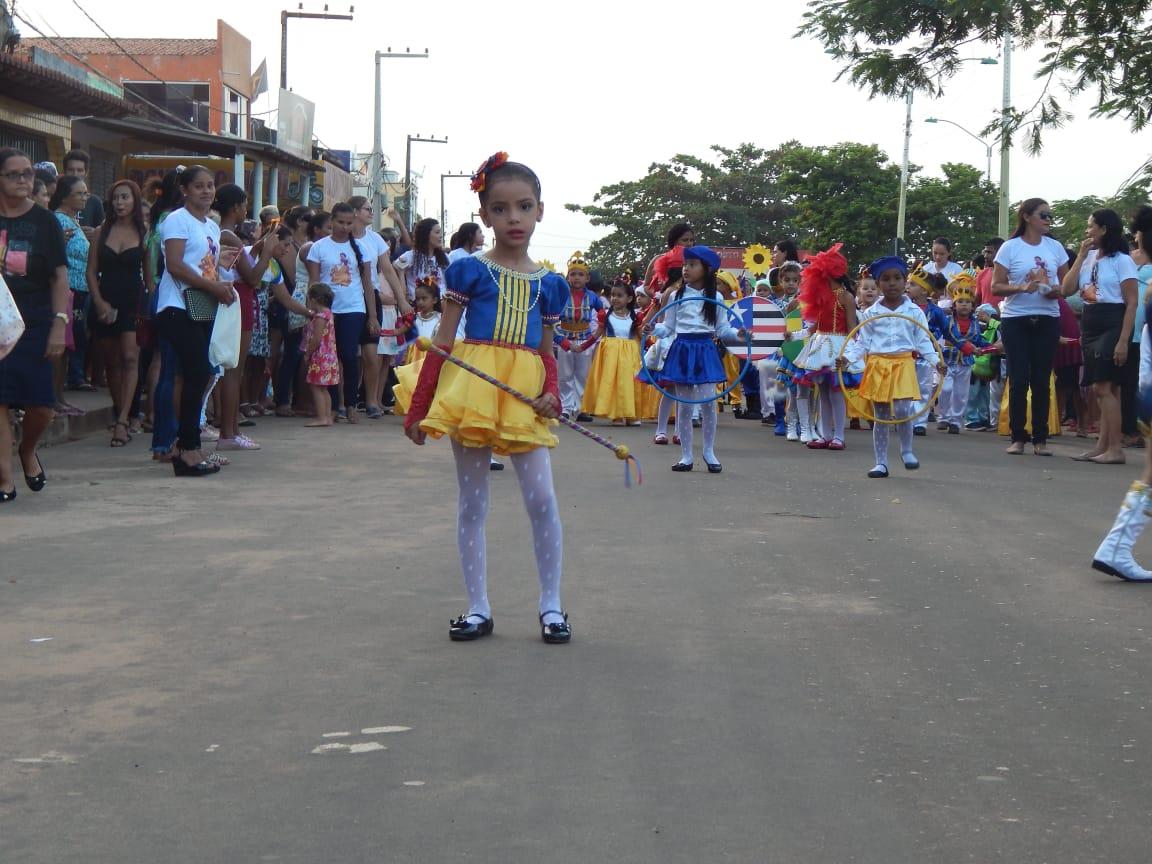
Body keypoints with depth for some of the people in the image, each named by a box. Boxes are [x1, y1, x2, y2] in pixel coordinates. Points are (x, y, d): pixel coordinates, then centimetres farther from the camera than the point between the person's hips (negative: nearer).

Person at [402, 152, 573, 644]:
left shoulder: (549, 284, 8)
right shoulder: (469, 272, -1)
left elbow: (546, 352, 13)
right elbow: (442, 342, 0)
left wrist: (552, 394, -7)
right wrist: (419, 408, -3)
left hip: (523, 398, 2)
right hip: (470, 391, -2)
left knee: (542, 501, -3)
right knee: (472, 504, 5)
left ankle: (551, 605, 11)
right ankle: (478, 608, 15)